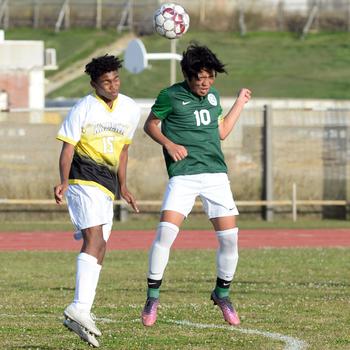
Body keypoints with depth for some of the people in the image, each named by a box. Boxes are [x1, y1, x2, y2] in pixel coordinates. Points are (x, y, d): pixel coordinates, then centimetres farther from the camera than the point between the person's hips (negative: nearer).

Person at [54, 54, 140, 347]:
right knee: (94, 238, -24)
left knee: (100, 249, 8)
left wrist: (123, 186, 24)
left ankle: (81, 314, 16)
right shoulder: (84, 108, -7)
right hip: (83, 179, -8)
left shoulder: (130, 109, 11)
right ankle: (79, 308, -37)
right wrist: (64, 182, -23)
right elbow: (68, 147, -9)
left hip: (107, 184, 8)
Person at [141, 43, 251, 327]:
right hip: (183, 175, -4)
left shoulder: (213, 95, 14)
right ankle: (153, 298, -4)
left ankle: (222, 293, 19)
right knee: (165, 232, -18)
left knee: (229, 237, -3)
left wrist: (240, 103, 24)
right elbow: (150, 125, 8)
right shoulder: (171, 96, -2)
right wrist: (169, 144, -8)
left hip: (216, 174, 4)